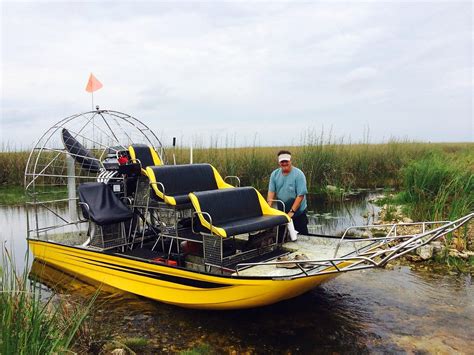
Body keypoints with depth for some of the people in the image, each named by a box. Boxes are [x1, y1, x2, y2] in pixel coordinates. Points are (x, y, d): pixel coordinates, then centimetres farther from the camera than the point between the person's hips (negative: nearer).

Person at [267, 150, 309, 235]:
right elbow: (271, 192, -4)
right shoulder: (274, 174, 1)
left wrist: (292, 212, -22)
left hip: (297, 213, -4)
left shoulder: (298, 174, -13)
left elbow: (300, 195, -17)